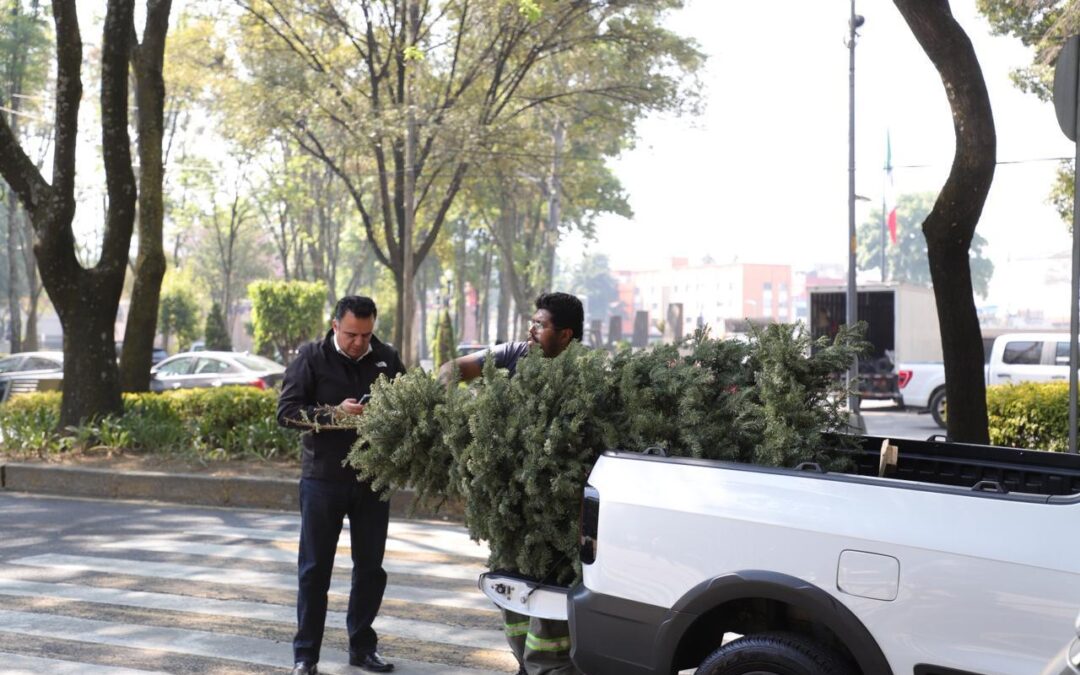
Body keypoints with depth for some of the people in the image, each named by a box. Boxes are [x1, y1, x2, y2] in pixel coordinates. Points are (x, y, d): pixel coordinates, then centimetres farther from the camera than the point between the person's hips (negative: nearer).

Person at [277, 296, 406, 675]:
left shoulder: (386, 358, 3)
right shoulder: (312, 357, -5)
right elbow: (286, 412, -9)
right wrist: (334, 412, -22)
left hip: (372, 479, 3)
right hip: (323, 479, -3)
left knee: (370, 568, 11)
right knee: (315, 569, 4)